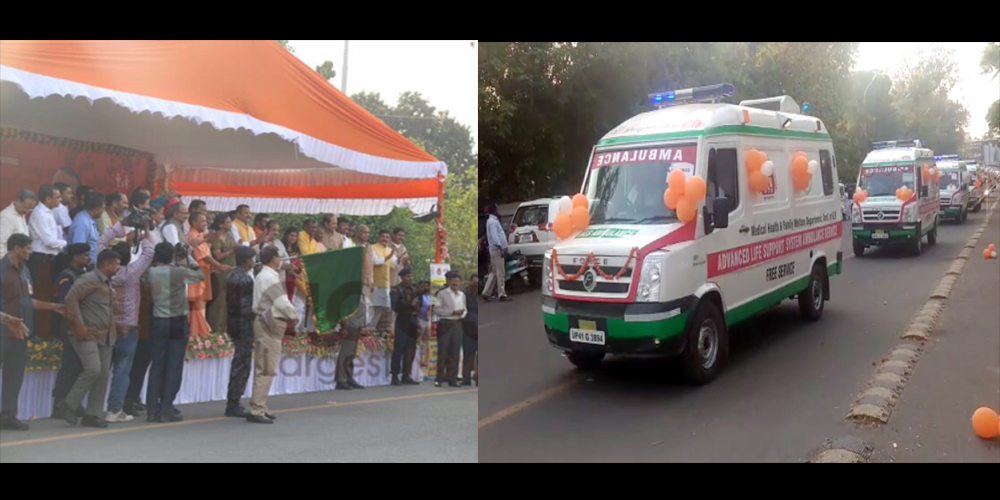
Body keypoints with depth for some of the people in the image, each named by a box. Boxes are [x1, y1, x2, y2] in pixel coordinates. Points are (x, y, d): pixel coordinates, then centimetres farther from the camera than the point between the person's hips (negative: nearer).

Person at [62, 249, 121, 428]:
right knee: (93, 370, -17)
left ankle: (92, 415, 11)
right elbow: (70, 299, -20)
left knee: (103, 374, 5)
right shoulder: (89, 279, -11)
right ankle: (70, 405, 3)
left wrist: (113, 328, 15)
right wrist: (78, 325, -20)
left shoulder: (107, 283, 17)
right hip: (88, 335, -9)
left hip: (105, 337, 9)